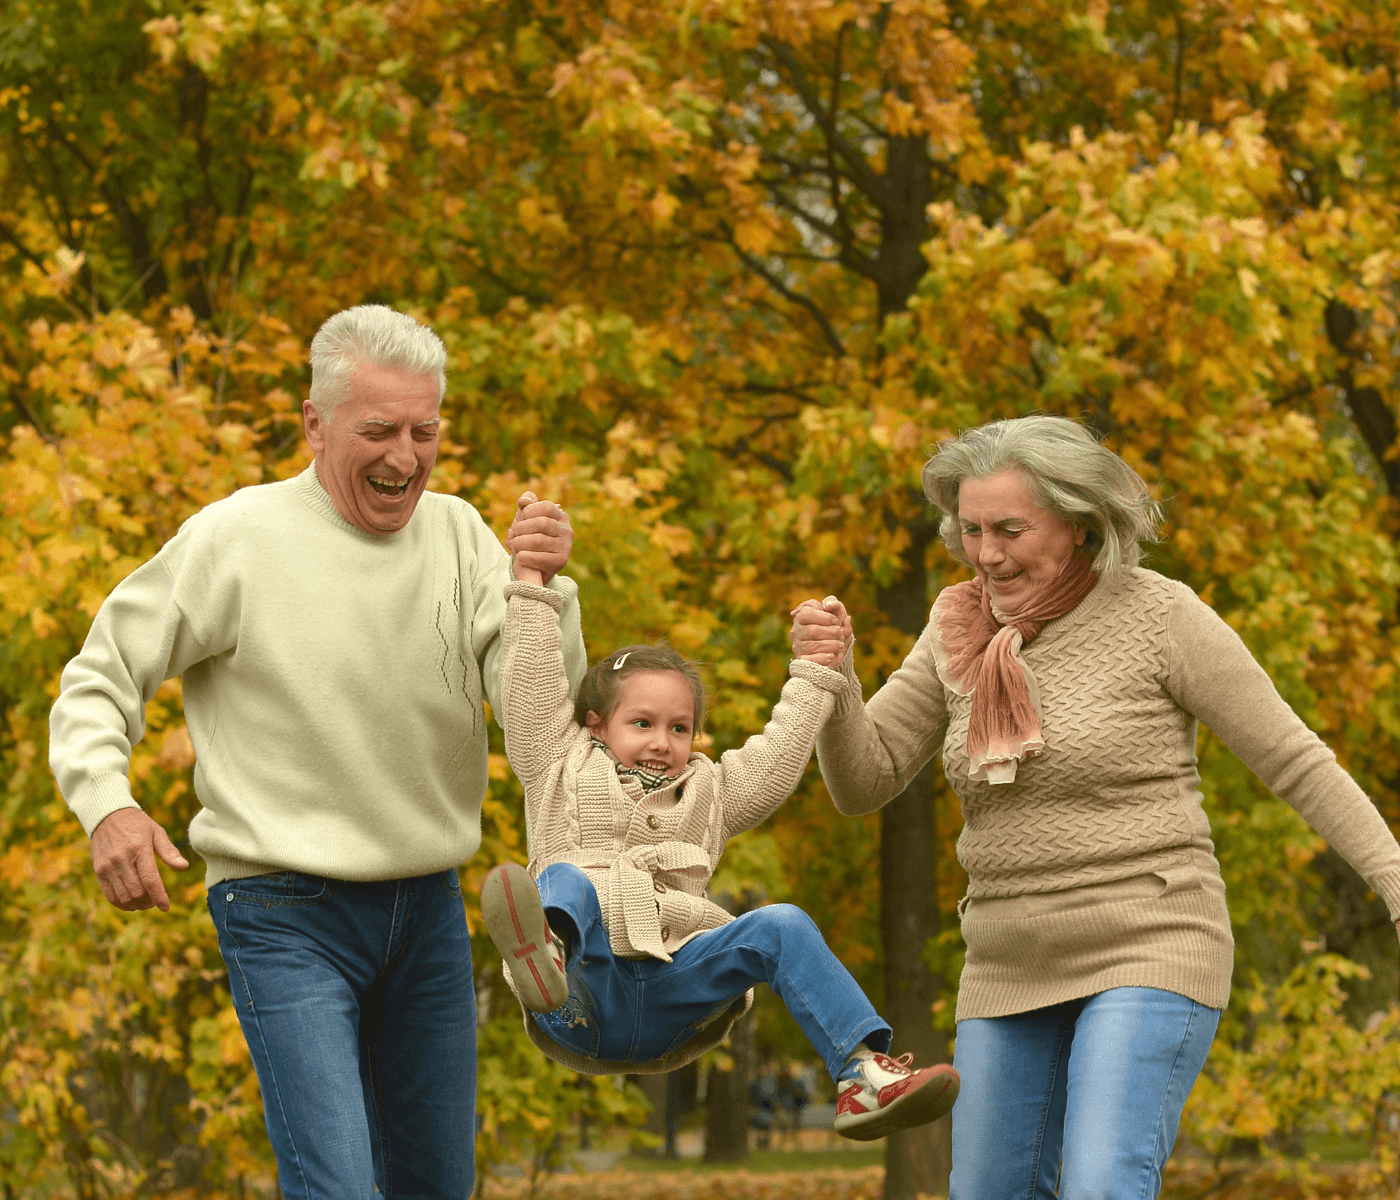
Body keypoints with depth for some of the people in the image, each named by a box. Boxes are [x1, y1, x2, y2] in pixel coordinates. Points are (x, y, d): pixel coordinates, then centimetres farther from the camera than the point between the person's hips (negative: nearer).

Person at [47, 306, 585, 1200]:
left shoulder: (458, 534, 2)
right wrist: (107, 803, -21)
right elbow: (100, 682, -3)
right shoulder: (238, 540, -10)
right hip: (287, 915, -5)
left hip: (429, 909, 5)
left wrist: (546, 590, -26)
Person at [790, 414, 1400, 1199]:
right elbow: (862, 782, 5)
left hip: (1150, 957, -6)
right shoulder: (963, 629, 4)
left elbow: (1295, 763, -7)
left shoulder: (1158, 616, -11)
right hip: (1016, 977, 6)